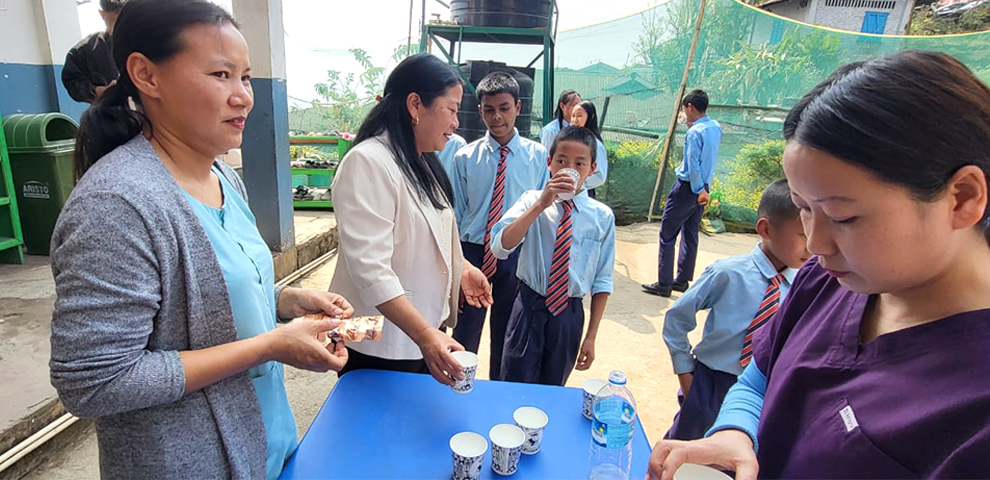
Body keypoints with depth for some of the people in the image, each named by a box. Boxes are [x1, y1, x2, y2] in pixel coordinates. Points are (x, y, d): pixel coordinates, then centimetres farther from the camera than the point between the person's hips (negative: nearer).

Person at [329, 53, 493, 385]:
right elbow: (370, 269, -28)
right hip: (379, 349, -8)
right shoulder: (367, 163, -21)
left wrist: (462, 268, 8)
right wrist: (424, 335, -33)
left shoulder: (421, 162, 10)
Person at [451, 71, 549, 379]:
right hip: (472, 251, 0)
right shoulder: (465, 157, -2)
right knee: (464, 334, 10)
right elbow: (457, 214, 2)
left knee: (506, 336, 17)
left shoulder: (538, 155, -3)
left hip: (517, 254, 1)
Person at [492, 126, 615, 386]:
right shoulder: (532, 200, -7)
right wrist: (541, 204, -27)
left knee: (552, 392, 20)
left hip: (569, 313, 2)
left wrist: (591, 336, 2)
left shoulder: (602, 216, -4)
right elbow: (500, 247, -22)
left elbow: (602, 281, 1)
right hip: (529, 307, -1)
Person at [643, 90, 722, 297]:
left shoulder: (695, 132, -17)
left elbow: (693, 165, -21)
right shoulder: (716, 128, 7)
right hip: (702, 188, 9)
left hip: (688, 188, -9)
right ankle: (682, 280, 23)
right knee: (690, 235, 14)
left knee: (667, 234, -2)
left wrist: (699, 189, -11)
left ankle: (664, 284, 0)